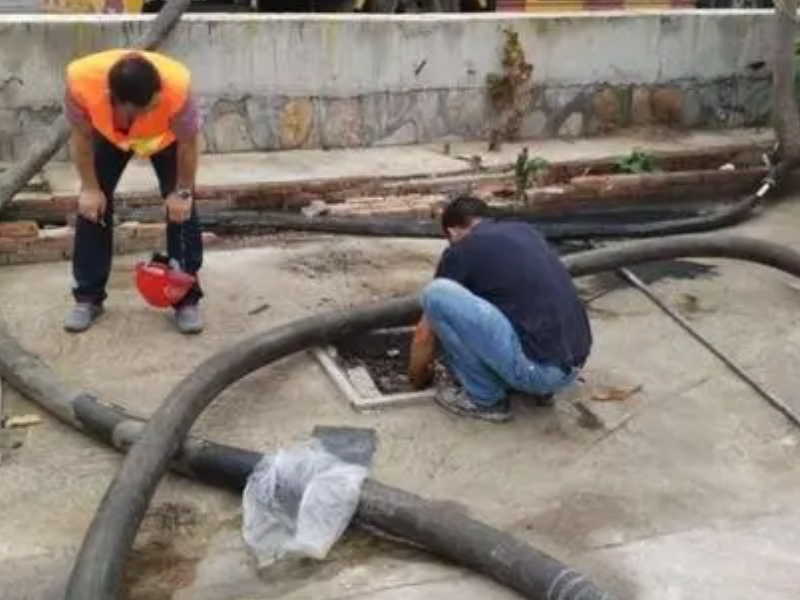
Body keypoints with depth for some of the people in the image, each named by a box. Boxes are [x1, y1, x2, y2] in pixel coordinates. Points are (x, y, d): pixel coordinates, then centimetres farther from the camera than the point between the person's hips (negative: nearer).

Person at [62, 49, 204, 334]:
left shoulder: (177, 86, -44)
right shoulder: (81, 80, -40)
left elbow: (188, 142, -26)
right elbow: (81, 136, -20)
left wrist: (183, 192, -18)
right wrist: (90, 188, -15)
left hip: (166, 137, -1)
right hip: (108, 134, 2)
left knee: (181, 209, -9)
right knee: (92, 206, -3)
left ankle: (187, 299, 1)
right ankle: (88, 297, 8)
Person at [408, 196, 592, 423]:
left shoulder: (460, 251, 3)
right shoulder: (524, 230, 21)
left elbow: (425, 333, 12)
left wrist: (417, 376, 33)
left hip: (537, 365, -8)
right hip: (569, 364, 8)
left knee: (437, 293, -6)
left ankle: (485, 398, 5)